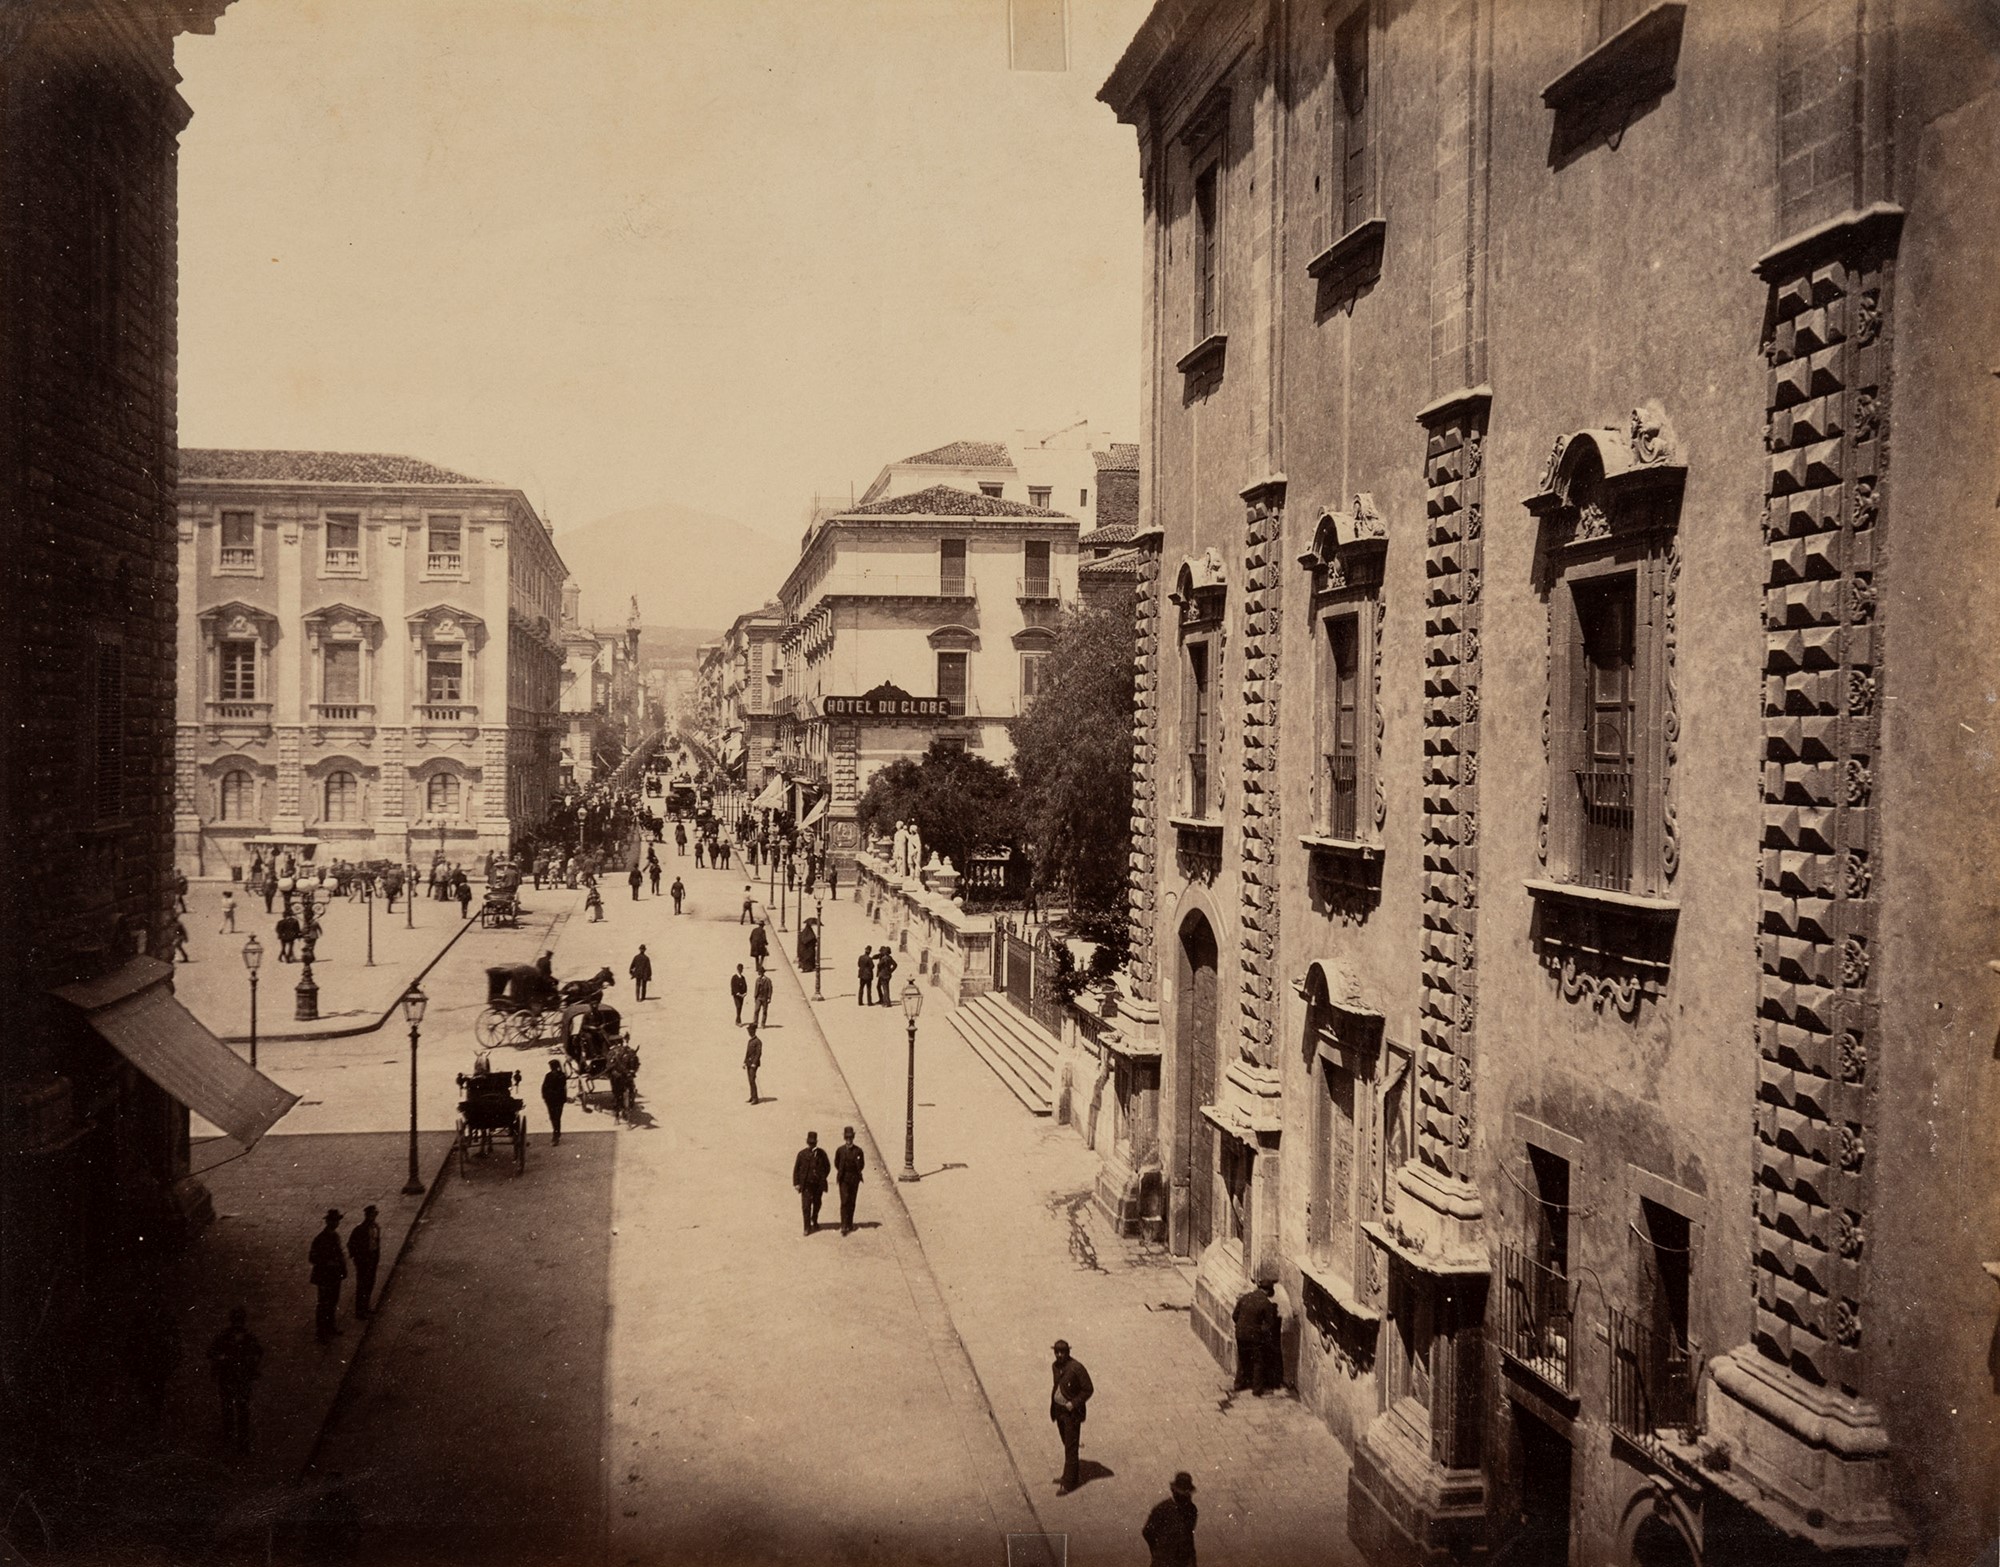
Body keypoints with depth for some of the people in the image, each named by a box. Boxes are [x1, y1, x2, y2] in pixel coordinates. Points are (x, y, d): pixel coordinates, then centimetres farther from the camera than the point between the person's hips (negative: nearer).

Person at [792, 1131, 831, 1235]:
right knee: (806, 1206, -8)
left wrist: (822, 1179, 0)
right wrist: (796, 1183, -5)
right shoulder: (802, 1154, -4)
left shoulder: (821, 1153, -1)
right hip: (806, 1184, -2)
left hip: (818, 1184, 2)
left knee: (817, 1204, 15)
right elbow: (796, 1169, 0)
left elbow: (826, 1167, 9)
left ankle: (814, 1222, 38)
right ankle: (807, 1227, -2)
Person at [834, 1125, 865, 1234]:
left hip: (854, 1179, 2)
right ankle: (844, 1226, -14)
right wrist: (842, 1172, 8)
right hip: (843, 1179, -1)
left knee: (852, 1202, 9)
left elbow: (862, 1165, 7)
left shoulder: (858, 1150, 0)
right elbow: (836, 1164, 11)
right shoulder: (840, 1150, -1)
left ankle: (850, 1223, 21)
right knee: (844, 1202, -11)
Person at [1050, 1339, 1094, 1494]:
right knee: (1067, 1445, 17)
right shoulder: (1055, 1366, 2)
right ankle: (1074, 1477, 31)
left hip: (1072, 1412, -7)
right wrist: (1052, 1408, 9)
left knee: (1070, 1448, -2)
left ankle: (1067, 1483, 3)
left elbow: (1088, 1389, -13)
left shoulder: (1076, 1368, -19)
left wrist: (1074, 1403, -21)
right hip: (1059, 1410, 7)